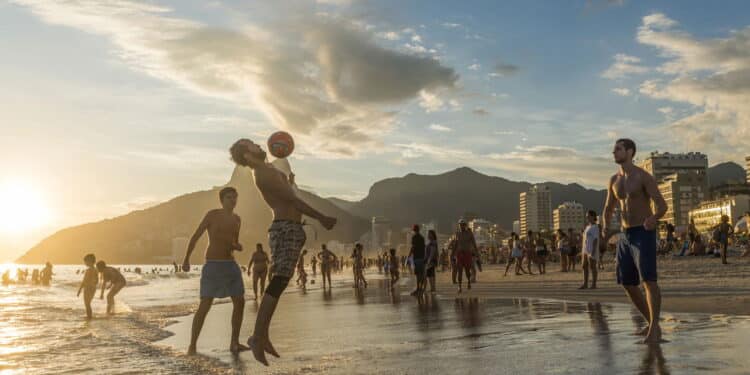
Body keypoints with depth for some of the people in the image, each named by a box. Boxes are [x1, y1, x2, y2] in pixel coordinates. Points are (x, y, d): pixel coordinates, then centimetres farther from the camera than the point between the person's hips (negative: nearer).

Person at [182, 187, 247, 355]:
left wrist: (239, 246, -5)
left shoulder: (237, 219, 10)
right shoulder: (212, 214, -7)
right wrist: (186, 259, -2)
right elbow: (195, 236, -2)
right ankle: (192, 345, 0)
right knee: (205, 306, -12)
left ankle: (234, 343, 11)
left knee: (240, 302, 1)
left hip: (230, 265, 6)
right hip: (212, 266, -6)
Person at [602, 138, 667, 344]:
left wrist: (653, 218, -37)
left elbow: (662, 206, -14)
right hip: (625, 237, 7)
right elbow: (608, 208, 20)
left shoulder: (644, 176, -10)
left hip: (644, 234, -7)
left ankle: (654, 330, -12)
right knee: (627, 284, 8)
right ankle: (652, 324, 21)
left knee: (649, 280, -15)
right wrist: (605, 226, -2)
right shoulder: (613, 180, 11)